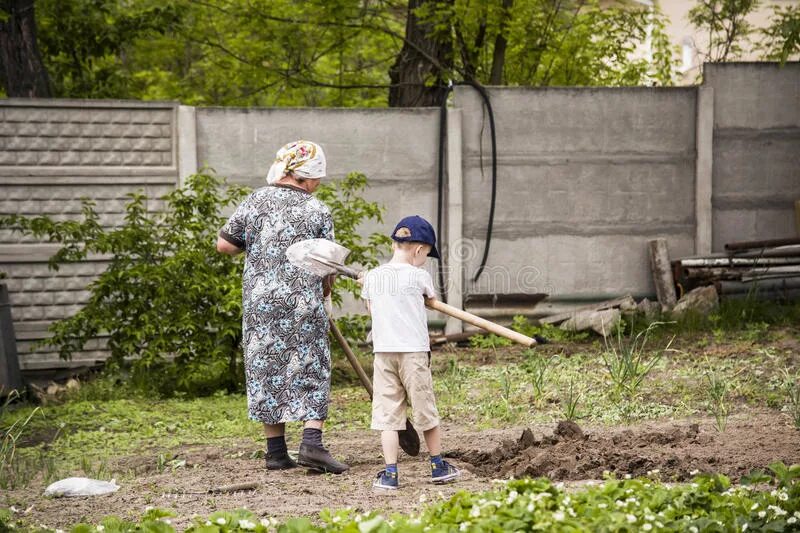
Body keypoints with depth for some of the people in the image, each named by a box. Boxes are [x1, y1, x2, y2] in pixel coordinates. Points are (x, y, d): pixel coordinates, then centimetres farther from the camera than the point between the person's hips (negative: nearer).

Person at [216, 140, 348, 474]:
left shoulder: (256, 202, 2)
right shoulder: (318, 211, -3)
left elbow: (224, 244, 4)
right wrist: (324, 294, 19)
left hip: (260, 303, 2)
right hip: (305, 303, -2)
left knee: (266, 371, 9)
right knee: (311, 371, 4)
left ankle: (276, 451, 11)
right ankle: (312, 443, -10)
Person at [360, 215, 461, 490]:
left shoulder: (372, 277, 5)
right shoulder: (419, 276, -5)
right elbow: (431, 299, 14)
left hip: (383, 352, 3)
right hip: (414, 351, -2)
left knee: (387, 413, 2)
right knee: (426, 410, 11)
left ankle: (390, 473, -4)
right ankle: (438, 466, 23)